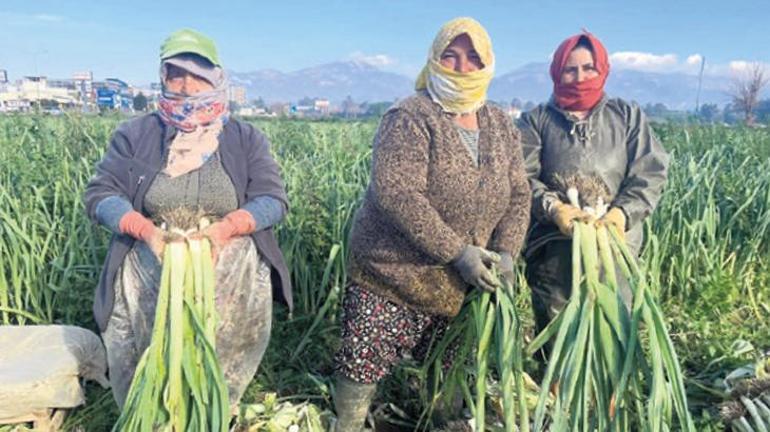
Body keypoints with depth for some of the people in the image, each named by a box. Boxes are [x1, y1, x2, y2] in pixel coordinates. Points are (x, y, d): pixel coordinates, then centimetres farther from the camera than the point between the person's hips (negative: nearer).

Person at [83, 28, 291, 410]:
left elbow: (273, 200, -4)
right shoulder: (135, 134, 4)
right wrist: (145, 229, -19)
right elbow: (99, 194, 1)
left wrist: (226, 228, -22)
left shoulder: (246, 139, 3)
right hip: (148, 285, 1)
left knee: (222, 381, 9)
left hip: (232, 287, 0)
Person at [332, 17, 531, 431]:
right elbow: (396, 194, -27)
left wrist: (506, 250, -10)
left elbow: (518, 194, 6)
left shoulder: (501, 125, 6)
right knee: (364, 364, 3)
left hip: (461, 281, 6)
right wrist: (456, 251, -26)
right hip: (392, 272, -5)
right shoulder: (410, 118, -15)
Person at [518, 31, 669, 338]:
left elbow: (650, 172, 4)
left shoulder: (628, 117, 12)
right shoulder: (536, 121, 8)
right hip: (553, 247, -1)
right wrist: (553, 207, -20)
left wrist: (625, 211, -13)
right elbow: (523, 177, -3)